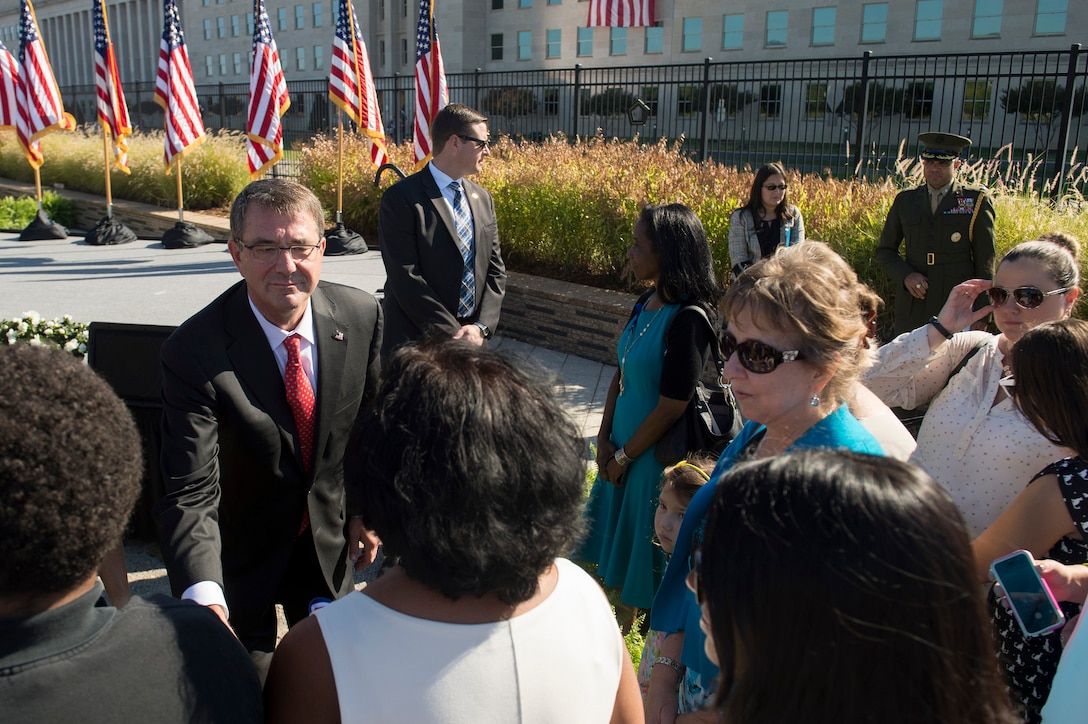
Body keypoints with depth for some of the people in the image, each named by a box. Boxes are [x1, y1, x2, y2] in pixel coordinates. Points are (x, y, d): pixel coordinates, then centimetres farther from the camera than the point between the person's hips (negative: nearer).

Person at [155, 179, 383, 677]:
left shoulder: (361, 316, -17)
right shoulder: (193, 351, -29)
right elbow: (190, 492, -32)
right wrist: (204, 598, -46)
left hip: (330, 541, 3)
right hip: (241, 552, -3)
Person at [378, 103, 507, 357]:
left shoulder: (482, 198, 9)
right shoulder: (401, 198, -11)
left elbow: (495, 269, 8)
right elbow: (405, 278, -16)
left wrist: (481, 326, -6)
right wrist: (452, 333, -17)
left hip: (472, 339, 6)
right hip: (415, 344, -5)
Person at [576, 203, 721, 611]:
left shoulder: (689, 319, -23)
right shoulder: (646, 304, 2)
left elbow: (671, 408, -22)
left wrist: (623, 456, -11)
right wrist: (604, 440, 1)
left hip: (656, 456, -8)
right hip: (622, 451, 8)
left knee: (647, 555, 9)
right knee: (616, 545, 21)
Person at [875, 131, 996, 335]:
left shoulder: (976, 201, 2)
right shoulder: (905, 201, 10)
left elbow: (985, 262, 3)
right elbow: (884, 250, 15)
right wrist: (905, 275, -5)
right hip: (912, 309, 2)